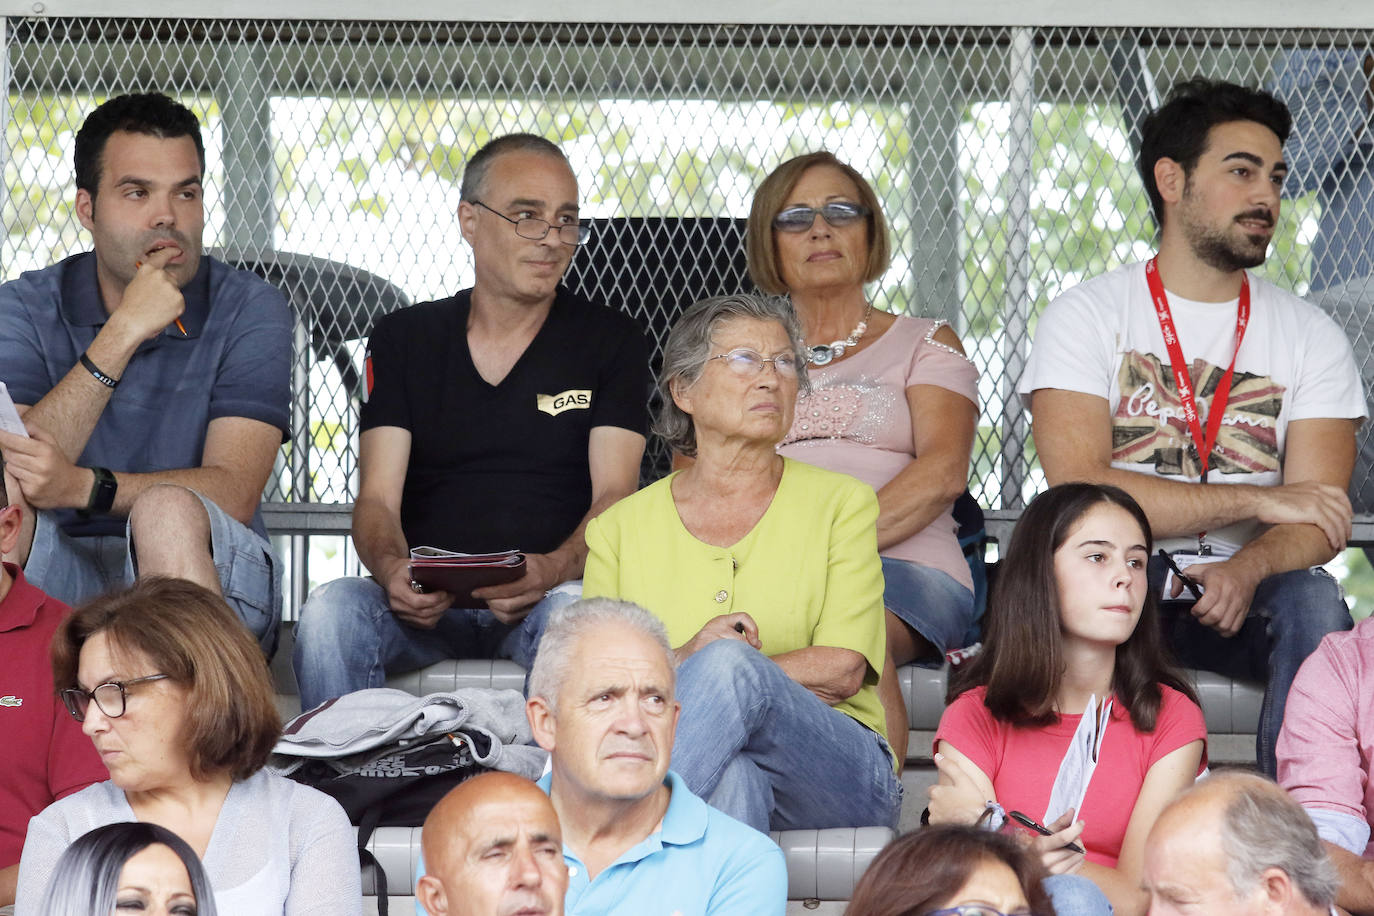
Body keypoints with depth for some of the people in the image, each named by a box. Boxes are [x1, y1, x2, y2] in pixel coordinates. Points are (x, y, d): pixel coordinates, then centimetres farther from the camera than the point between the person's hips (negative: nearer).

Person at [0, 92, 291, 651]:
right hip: (64, 579, 1)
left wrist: (85, 485, -27)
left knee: (167, 511, -32)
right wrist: (122, 335, -19)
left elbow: (233, 494, -11)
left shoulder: (249, 312, 2)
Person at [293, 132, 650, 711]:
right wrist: (392, 568, -22)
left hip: (541, 599, -1)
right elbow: (377, 498, 4)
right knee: (332, 608, -32)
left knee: (576, 614, -38)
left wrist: (550, 571, -25)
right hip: (424, 604, 1)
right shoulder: (404, 339, 14)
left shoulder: (610, 342, 11)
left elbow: (614, 495, -1)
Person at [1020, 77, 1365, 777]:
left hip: (1247, 594, 2)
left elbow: (1317, 517, 0)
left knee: (1315, 602, -30)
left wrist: (1245, 569, -24)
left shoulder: (1312, 336, 10)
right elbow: (1080, 487, -12)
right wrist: (1260, 500, -14)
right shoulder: (1086, 316, 2)